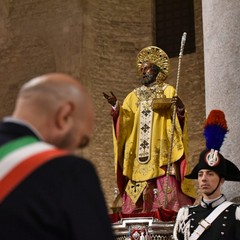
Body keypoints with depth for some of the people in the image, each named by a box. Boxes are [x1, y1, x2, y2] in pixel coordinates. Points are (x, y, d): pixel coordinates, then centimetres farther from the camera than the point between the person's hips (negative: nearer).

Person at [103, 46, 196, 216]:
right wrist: (116, 107, -13)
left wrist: (180, 108, -29)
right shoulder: (134, 95, 19)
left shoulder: (168, 91, 8)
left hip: (161, 153, -4)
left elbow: (177, 115, -7)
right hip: (139, 157, 4)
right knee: (137, 194, -1)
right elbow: (125, 118, 6)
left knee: (165, 191, -11)